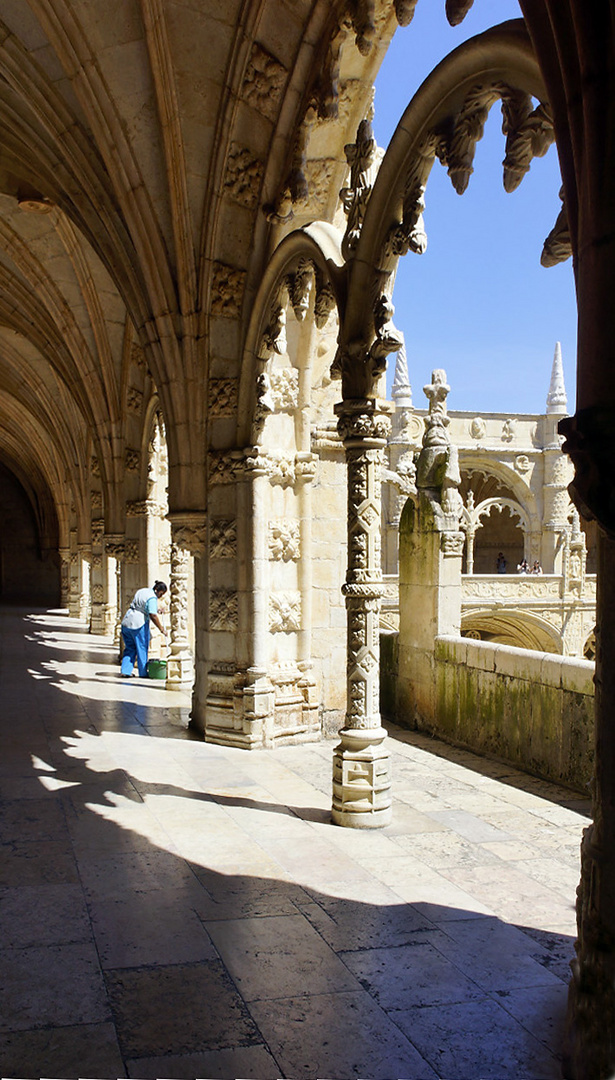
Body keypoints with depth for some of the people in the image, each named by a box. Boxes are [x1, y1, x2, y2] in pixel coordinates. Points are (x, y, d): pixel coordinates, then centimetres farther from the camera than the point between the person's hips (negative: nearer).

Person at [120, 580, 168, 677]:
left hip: (126, 622, 8)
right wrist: (161, 629, -15)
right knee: (142, 648, 5)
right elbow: (153, 616, -22)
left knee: (130, 648, 13)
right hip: (139, 623, -8)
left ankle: (125, 671, 8)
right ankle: (143, 673, 12)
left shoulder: (141, 591, 14)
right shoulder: (152, 598, -14)